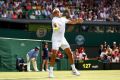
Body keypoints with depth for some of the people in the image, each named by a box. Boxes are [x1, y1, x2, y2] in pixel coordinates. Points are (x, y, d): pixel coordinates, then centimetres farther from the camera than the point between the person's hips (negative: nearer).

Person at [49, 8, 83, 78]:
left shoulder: (63, 19, 8)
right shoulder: (55, 19, -14)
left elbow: (72, 22, 21)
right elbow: (55, 23, -38)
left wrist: (77, 21, 2)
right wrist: (56, 26, -61)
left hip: (62, 39, 7)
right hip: (56, 39, -7)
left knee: (70, 53, 6)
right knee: (54, 55, -17)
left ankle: (74, 70, 19)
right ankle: (51, 71, -9)